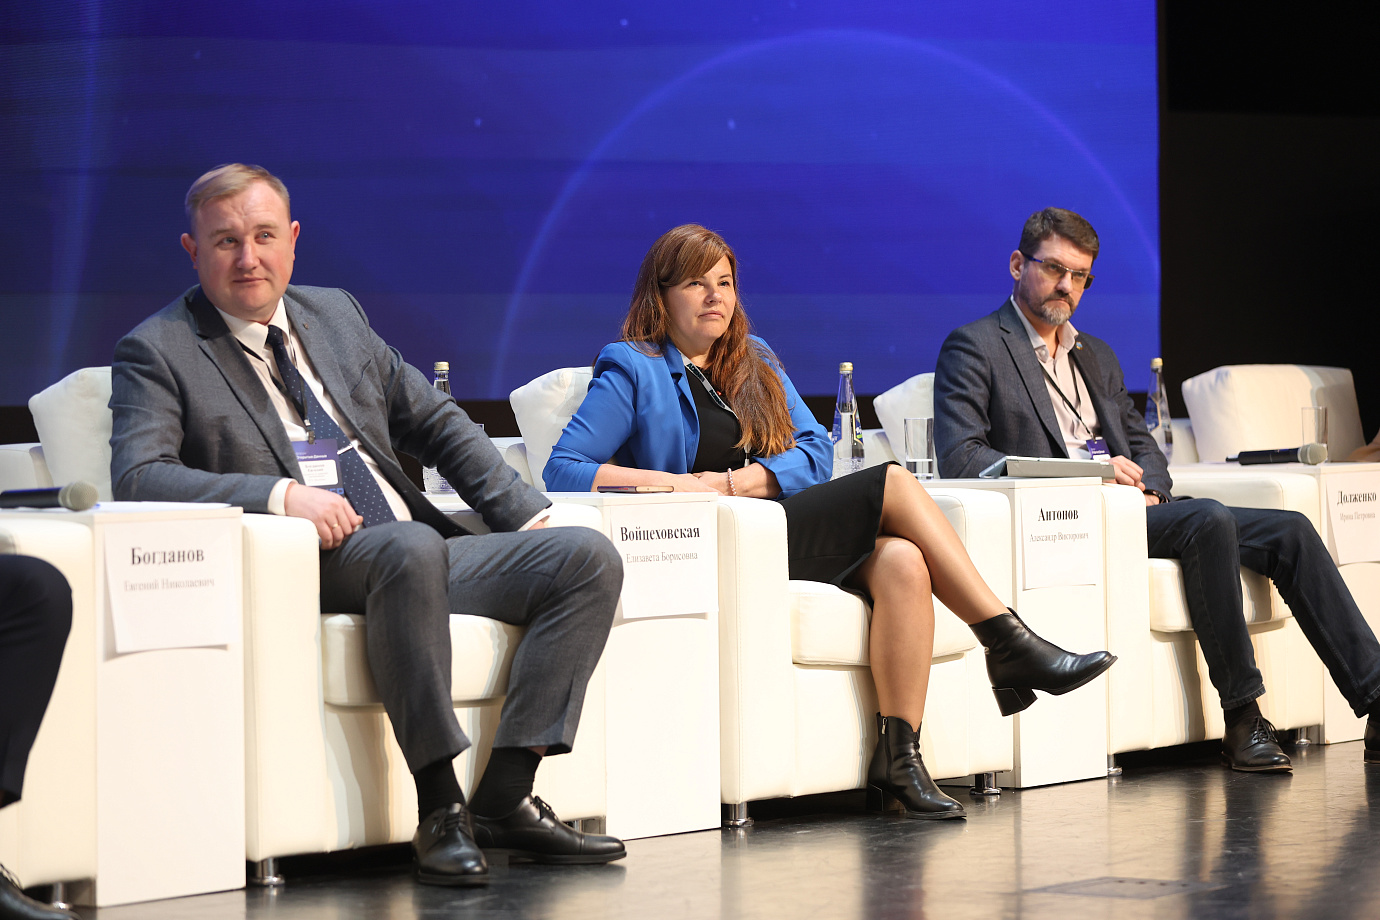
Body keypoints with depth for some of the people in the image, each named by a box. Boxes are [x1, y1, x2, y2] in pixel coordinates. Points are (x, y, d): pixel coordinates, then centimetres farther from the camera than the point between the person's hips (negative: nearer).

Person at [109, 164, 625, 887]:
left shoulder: (336, 313, 21)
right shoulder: (156, 351, 3)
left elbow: (437, 423, 26)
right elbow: (138, 476, -13)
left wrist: (528, 516, 13)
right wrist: (281, 495, -24)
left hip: (421, 547, 7)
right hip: (313, 563, -7)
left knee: (589, 557, -12)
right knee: (410, 547, -38)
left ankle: (505, 798, -19)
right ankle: (439, 810, -34)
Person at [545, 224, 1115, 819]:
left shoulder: (755, 361, 23)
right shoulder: (632, 370, 5)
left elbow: (816, 452, 14)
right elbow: (562, 470, -5)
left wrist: (739, 482, -6)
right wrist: (676, 483, -15)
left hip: (793, 536, 6)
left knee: (903, 563, -27)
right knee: (893, 485, -19)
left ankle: (898, 756, -30)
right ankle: (1012, 646, -16)